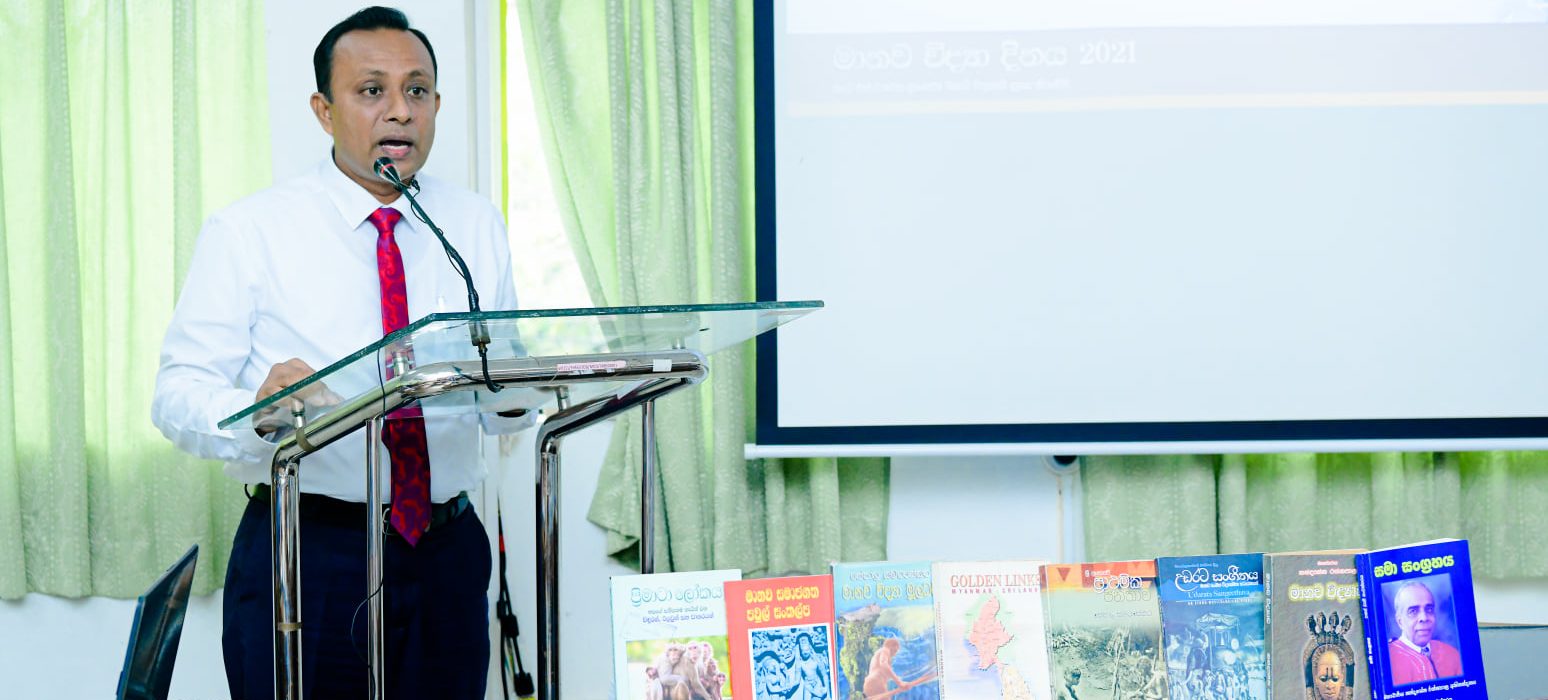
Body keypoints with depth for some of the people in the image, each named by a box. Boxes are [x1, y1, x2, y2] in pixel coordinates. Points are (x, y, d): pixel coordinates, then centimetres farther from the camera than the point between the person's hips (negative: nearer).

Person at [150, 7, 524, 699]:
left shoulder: (477, 226, 8)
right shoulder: (247, 233, -3)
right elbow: (177, 395, -10)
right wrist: (260, 408, -30)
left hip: (445, 559, 4)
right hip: (304, 561, -3)